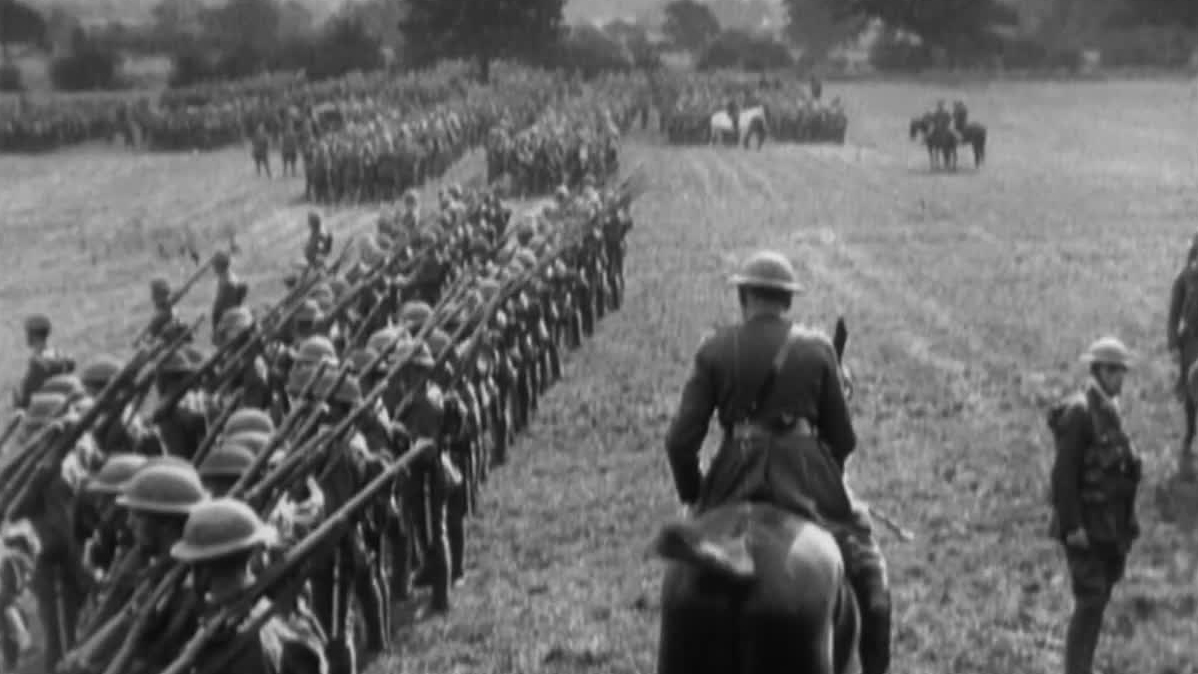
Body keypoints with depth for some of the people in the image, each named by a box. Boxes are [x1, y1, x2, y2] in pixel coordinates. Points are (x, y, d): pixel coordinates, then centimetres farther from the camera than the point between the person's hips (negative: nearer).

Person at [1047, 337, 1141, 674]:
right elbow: (1063, 473, -21)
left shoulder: (1110, 409, 10)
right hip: (1086, 526, -9)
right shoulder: (1078, 412, -17)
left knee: (1099, 603, 13)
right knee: (1089, 605, -9)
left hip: (1109, 526, 9)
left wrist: (1125, 523, 16)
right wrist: (1072, 527, -23)